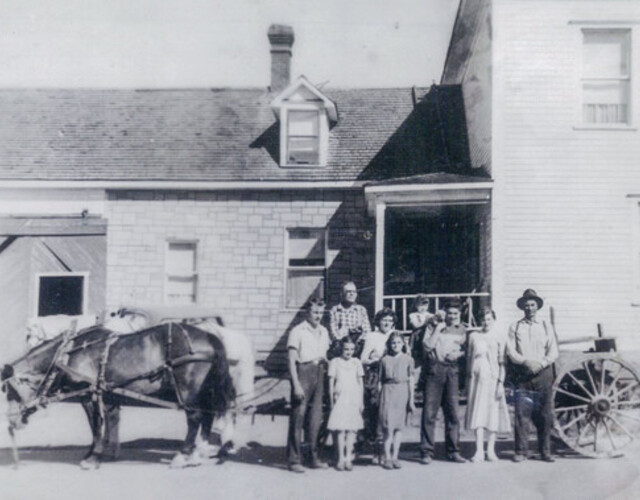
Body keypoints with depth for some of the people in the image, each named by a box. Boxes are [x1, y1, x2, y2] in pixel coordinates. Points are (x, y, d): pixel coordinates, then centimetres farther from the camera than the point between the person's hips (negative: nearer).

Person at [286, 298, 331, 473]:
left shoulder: (323, 332, 15)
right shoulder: (297, 331, -5)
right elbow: (292, 360, -8)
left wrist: (323, 360, 4)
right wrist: (296, 384, -14)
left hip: (318, 374, 6)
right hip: (303, 372, -6)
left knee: (316, 418, 8)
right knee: (298, 417, -5)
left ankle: (314, 458, 17)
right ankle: (294, 460, 0)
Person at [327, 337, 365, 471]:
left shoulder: (356, 362, 11)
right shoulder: (334, 362, 4)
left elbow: (360, 382, 14)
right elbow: (331, 383, 4)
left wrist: (361, 401, 9)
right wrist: (332, 402, 0)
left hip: (354, 399, 2)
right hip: (340, 398, -2)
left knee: (352, 429, -2)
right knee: (340, 429, -7)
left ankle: (348, 459, 4)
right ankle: (340, 459, -1)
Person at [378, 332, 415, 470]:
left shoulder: (408, 359, 7)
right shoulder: (384, 359, 7)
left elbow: (411, 380, 7)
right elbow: (380, 380, 8)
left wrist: (411, 399, 2)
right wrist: (379, 397, 4)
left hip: (403, 393, 1)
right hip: (388, 392, -1)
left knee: (399, 426, 3)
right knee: (388, 425, -6)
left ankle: (395, 457, 11)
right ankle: (387, 458, 0)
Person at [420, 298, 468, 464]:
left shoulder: (462, 329, 14)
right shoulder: (435, 326, 4)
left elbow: (466, 349, 19)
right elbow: (428, 346, -7)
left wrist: (458, 354, -1)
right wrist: (438, 329, -9)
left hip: (452, 370, 3)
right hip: (434, 369, -3)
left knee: (452, 411, 2)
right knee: (429, 411, -5)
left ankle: (453, 451, 12)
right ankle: (426, 452, 0)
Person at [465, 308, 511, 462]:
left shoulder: (500, 338, 4)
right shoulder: (474, 336, 10)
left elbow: (502, 362, 1)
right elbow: (469, 358, 13)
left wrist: (501, 382, -5)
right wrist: (468, 377, 8)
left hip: (493, 378, -1)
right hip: (477, 377, 1)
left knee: (493, 413, 2)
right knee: (477, 413, -3)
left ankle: (491, 450, 12)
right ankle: (479, 451, -1)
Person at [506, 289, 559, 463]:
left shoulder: (546, 327, 14)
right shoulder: (515, 327, 10)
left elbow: (553, 352, 7)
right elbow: (510, 351, 2)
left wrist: (541, 364, -10)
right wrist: (526, 362, -14)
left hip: (543, 373, 1)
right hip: (522, 375, -1)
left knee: (545, 414, 0)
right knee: (521, 413, -5)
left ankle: (545, 451, 9)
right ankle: (521, 451, 0)